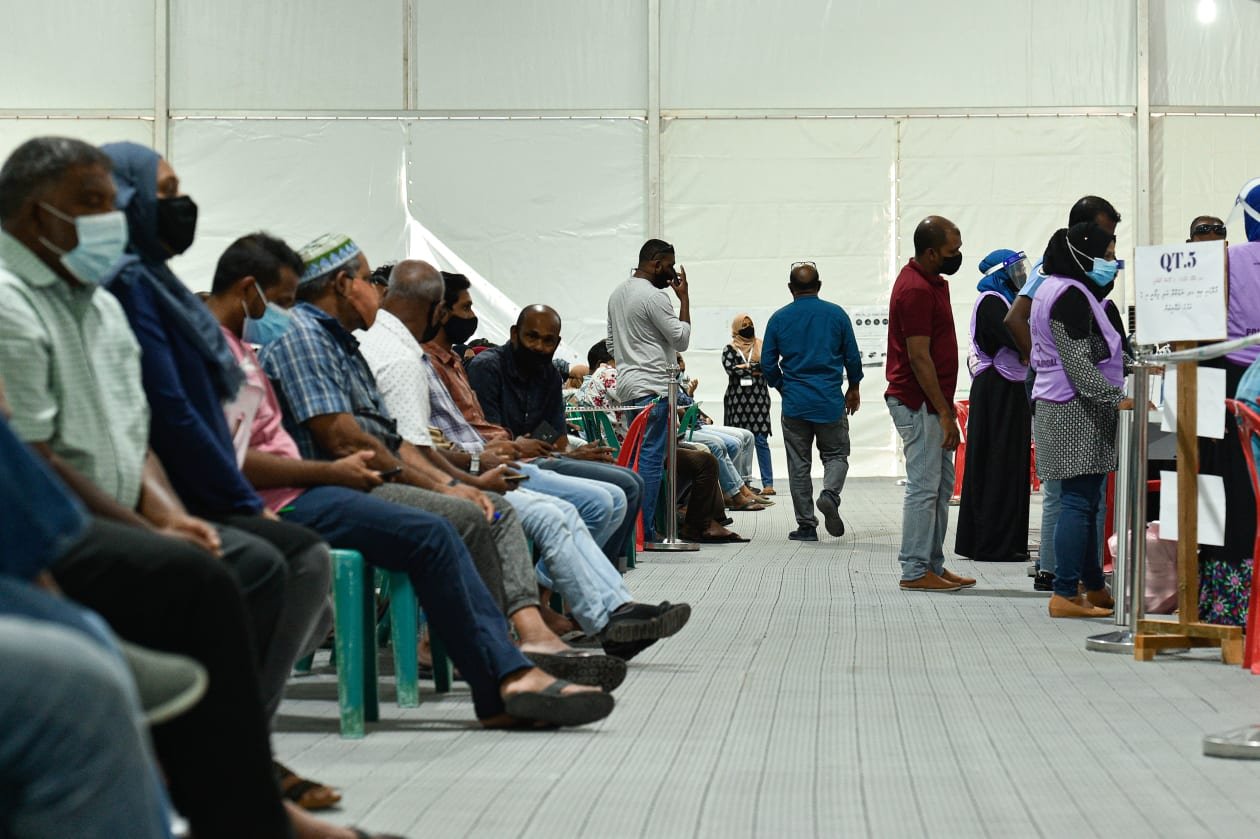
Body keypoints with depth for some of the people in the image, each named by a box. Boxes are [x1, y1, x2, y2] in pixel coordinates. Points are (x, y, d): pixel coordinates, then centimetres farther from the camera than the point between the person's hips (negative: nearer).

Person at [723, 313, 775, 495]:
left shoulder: (761, 346, 13)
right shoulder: (729, 349, 9)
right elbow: (730, 369, -8)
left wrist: (745, 367, -9)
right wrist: (755, 369, -5)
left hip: (759, 399, 0)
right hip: (737, 400, 0)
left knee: (761, 440, -4)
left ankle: (768, 484, -7)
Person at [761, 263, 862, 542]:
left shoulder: (779, 318, 0)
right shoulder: (836, 314, -1)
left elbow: (768, 364, 3)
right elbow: (853, 357, 4)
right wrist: (854, 388, 20)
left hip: (794, 404, 1)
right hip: (831, 402, 0)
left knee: (799, 465, 7)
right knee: (836, 455, 12)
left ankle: (806, 526, 6)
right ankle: (830, 493, -17)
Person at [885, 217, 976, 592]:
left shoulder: (932, 281, 13)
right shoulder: (916, 290, -19)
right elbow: (918, 357, -21)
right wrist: (944, 412, -20)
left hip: (932, 401, 10)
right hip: (920, 404, -10)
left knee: (942, 484, 13)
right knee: (924, 487, -6)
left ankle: (934, 564, 19)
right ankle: (915, 571, 0)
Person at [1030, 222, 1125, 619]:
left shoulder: (1057, 289, 19)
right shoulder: (1071, 295, -14)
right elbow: (1078, 363, -20)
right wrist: (1116, 398, -20)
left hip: (1066, 407, 11)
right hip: (1076, 409, -11)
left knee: (1084, 501, 14)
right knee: (1079, 501, -10)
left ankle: (1094, 588, 20)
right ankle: (1065, 595, -10)